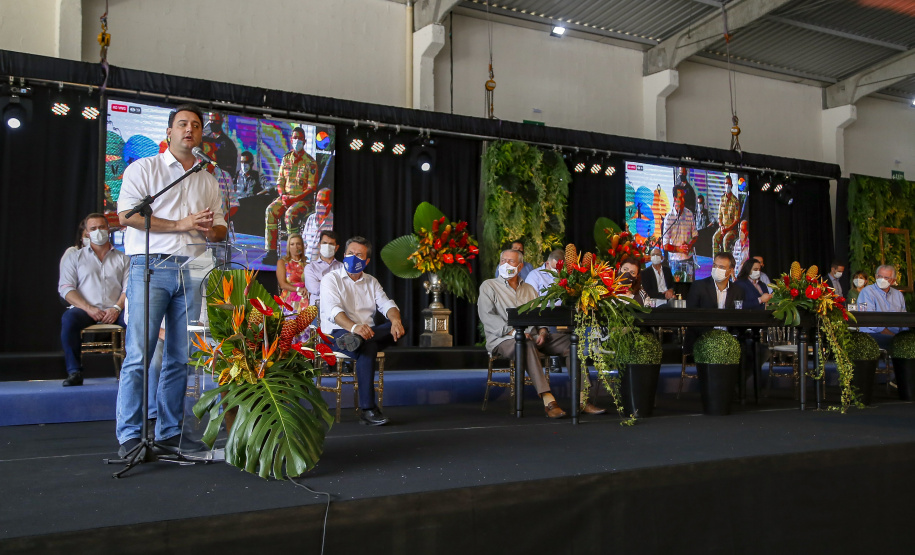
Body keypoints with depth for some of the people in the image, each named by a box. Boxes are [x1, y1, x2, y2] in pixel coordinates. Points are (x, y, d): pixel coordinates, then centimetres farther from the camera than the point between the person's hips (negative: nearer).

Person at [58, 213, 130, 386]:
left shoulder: (122, 259, 18)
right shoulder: (75, 257, 17)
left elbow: (129, 288, 6)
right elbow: (65, 288, 5)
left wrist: (117, 308, -13)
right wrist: (88, 308, -11)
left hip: (114, 311, 0)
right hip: (85, 309, 0)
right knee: (69, 318, -34)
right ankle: (74, 372, -26)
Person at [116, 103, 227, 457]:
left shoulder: (209, 181, 22)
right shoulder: (144, 168, 8)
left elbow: (221, 230, 22)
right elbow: (126, 215, -5)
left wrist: (210, 230, -3)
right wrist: (180, 224, -10)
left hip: (191, 272, 4)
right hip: (151, 268, -4)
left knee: (181, 358, 3)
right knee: (138, 356, -8)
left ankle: (170, 433, 11)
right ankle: (129, 436, -3)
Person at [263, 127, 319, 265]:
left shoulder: (310, 162, -3)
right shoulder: (286, 158, 12)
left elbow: (312, 188, -7)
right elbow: (280, 181, 15)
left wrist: (295, 199, -16)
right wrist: (282, 195, -5)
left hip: (303, 199, -4)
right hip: (286, 197, 5)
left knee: (290, 214, -34)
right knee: (270, 211, -23)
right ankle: (271, 252, -24)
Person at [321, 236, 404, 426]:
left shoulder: (371, 282, 20)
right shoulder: (331, 279, 2)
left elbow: (386, 304, 5)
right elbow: (334, 311, -16)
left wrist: (396, 320, -21)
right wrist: (354, 327, -38)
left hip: (366, 332, 5)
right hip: (338, 333, -5)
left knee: (398, 326, -23)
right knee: (368, 347, -37)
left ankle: (358, 340, -43)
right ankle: (367, 409, -36)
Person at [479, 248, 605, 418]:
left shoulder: (528, 288, 24)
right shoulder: (488, 286, 8)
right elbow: (486, 316, -7)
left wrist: (542, 331, -6)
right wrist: (512, 331, -19)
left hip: (533, 336, 5)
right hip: (503, 339, -5)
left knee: (570, 341, -15)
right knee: (527, 346, -40)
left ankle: (582, 399, -22)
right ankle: (548, 400, -44)